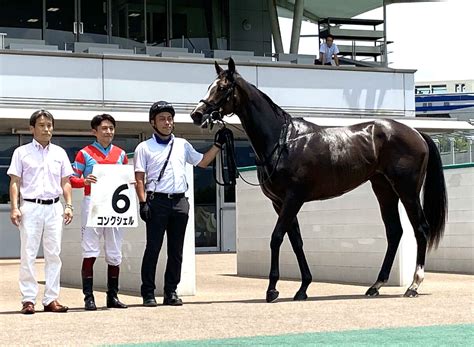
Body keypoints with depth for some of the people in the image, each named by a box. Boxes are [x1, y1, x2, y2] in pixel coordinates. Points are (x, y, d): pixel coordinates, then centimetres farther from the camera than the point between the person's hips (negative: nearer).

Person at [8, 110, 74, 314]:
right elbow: (15, 182, 2)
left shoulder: (59, 153, 13)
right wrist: (14, 207, -8)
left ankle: (51, 299, 6)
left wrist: (68, 206, 3)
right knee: (28, 254, -4)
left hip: (54, 207, 3)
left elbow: (65, 182, 14)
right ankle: (28, 299, -2)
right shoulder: (22, 152, 5)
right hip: (30, 207, -3)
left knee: (53, 254, 2)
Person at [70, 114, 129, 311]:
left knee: (114, 253, 7)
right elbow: (72, 179, 1)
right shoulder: (85, 153, 3)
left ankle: (113, 296, 15)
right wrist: (84, 181, -19)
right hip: (92, 204, -4)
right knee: (90, 252, -7)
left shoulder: (121, 154, 14)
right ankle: (89, 297, -5)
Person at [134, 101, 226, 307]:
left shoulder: (182, 145, 15)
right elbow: (139, 179, -1)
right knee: (153, 248, -4)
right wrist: (143, 202, -11)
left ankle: (171, 292, 12)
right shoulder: (144, 148, 3)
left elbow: (202, 162, 25)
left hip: (179, 202, 4)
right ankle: (148, 293, -1)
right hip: (157, 201, -4)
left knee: (176, 250, 6)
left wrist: (218, 145, 16)